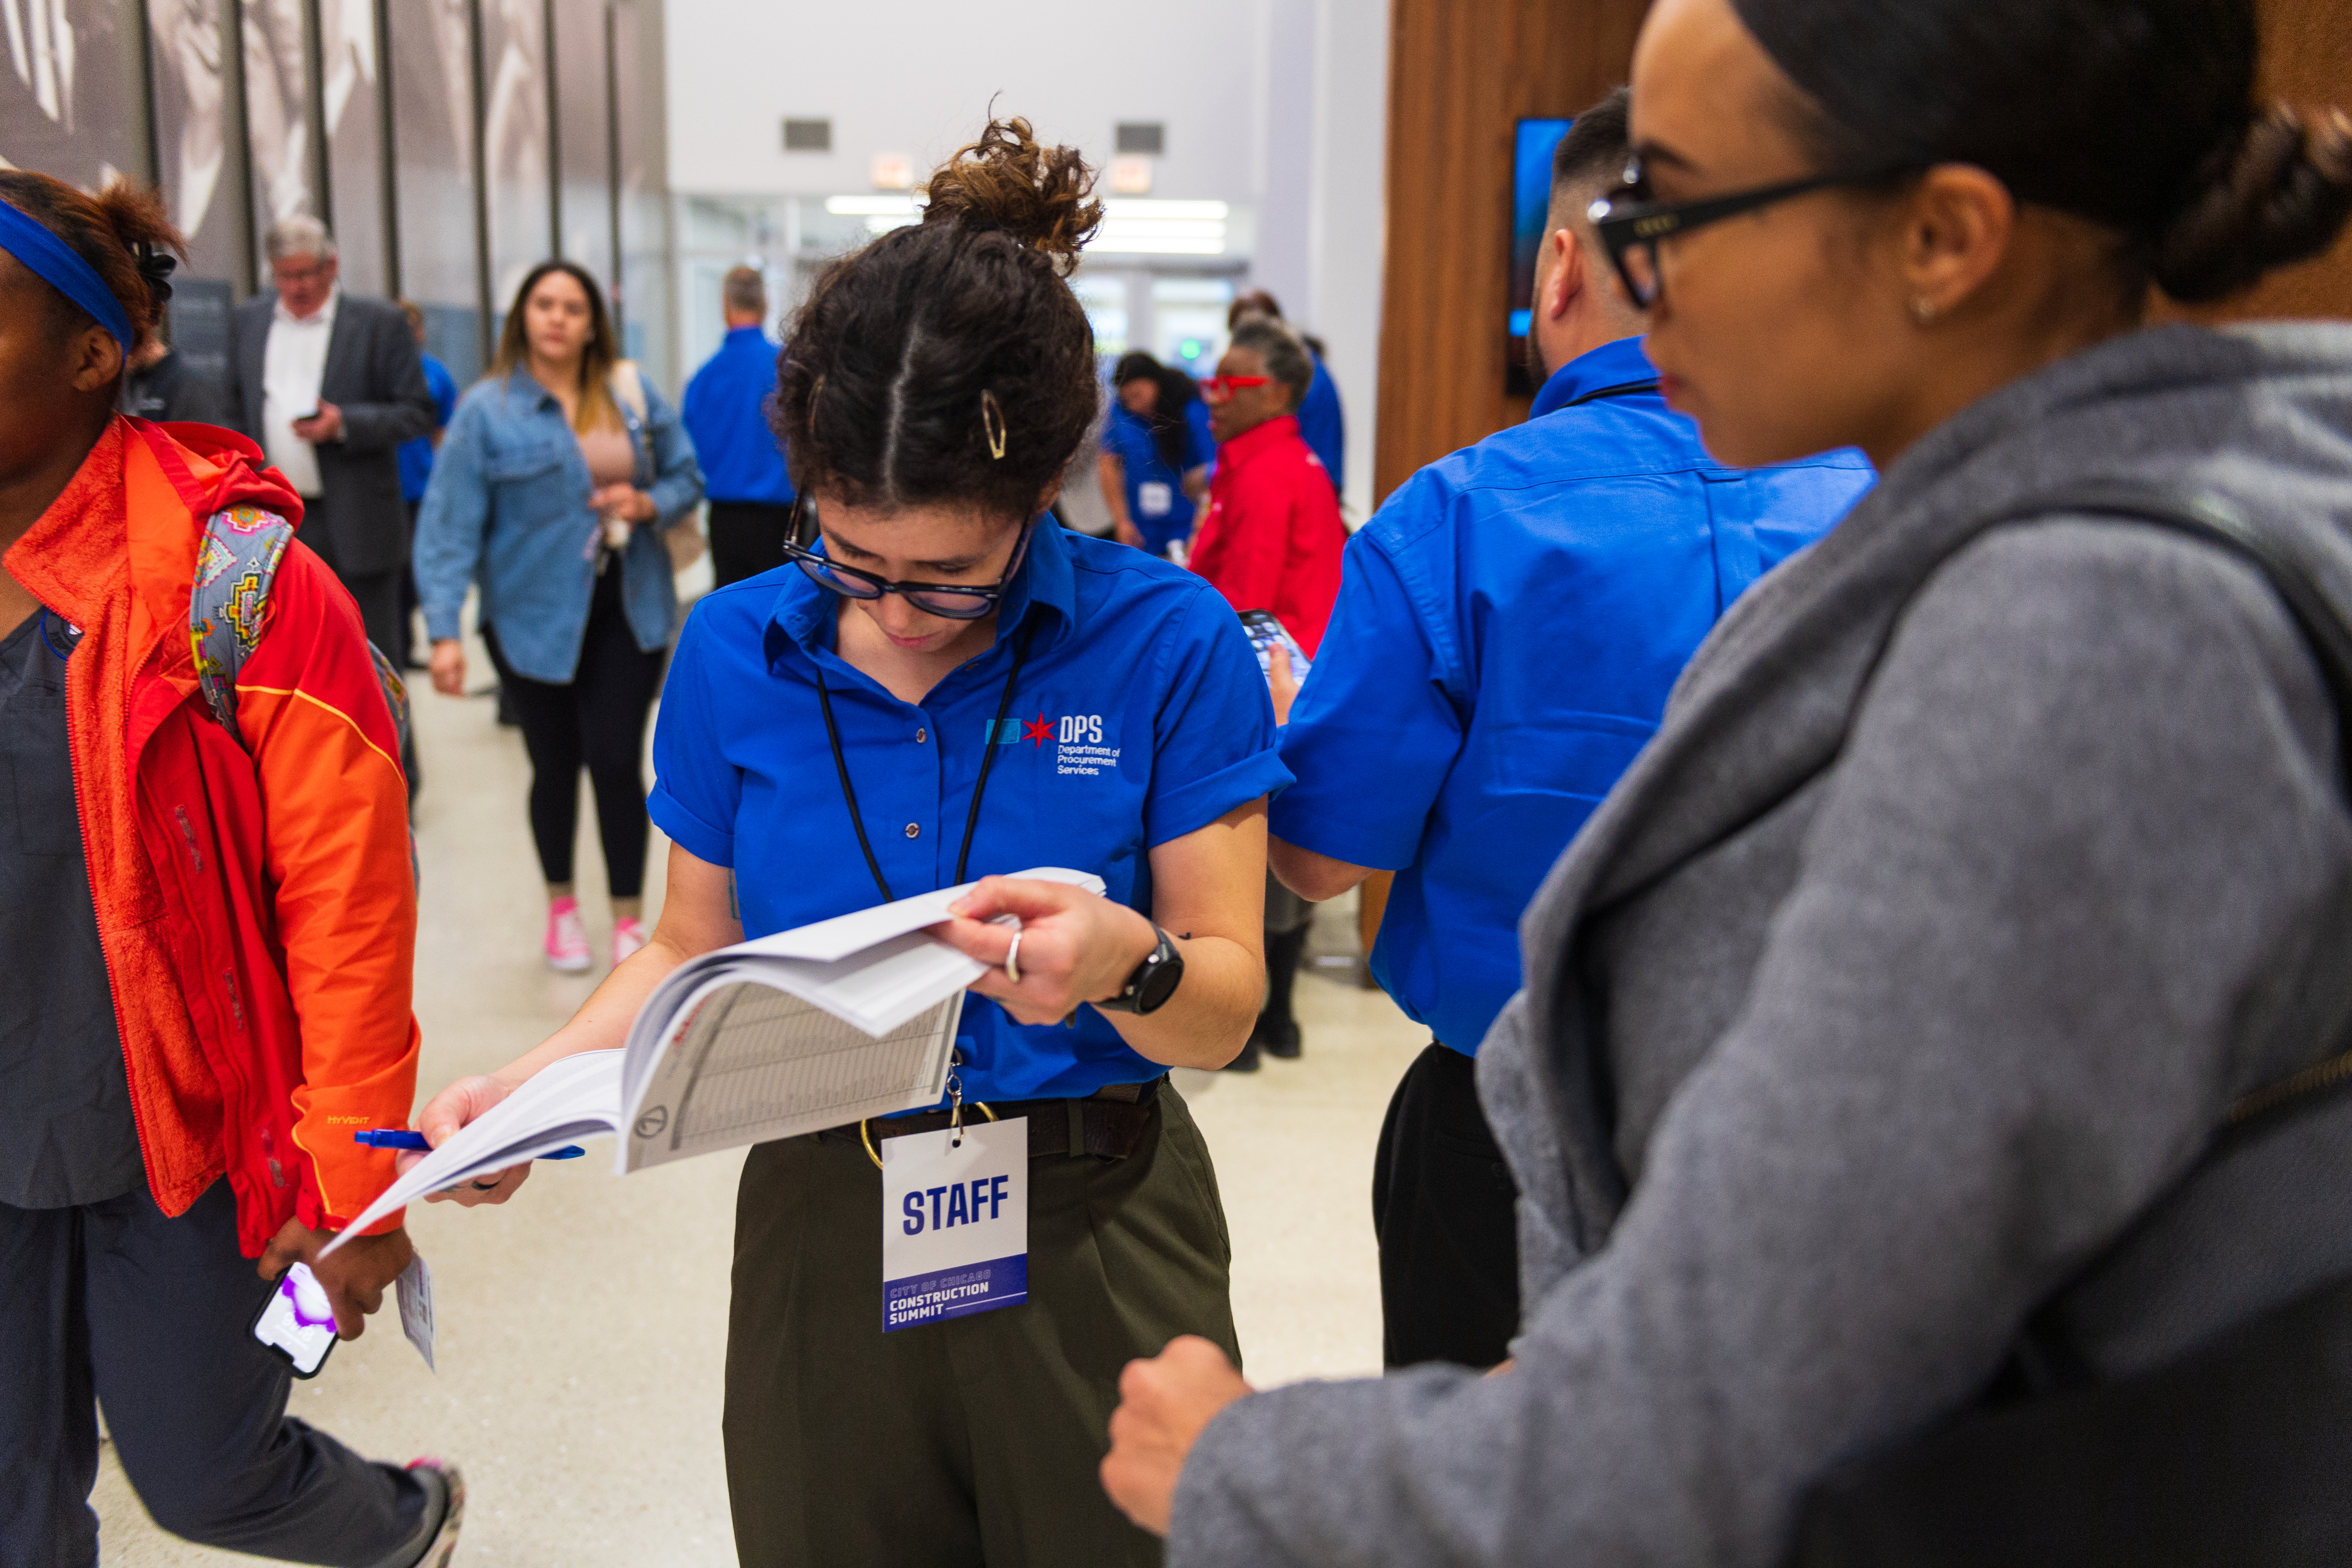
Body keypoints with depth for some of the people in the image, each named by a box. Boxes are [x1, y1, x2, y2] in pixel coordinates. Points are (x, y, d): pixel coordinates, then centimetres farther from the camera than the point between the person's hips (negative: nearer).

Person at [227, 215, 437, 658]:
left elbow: (418, 411, -4)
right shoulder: (247, 322, 13)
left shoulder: (380, 323, -2)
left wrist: (345, 425, -19)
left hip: (356, 522, -4)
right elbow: (236, 409, 19)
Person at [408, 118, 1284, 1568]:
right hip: (823, 1231, 3)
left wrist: (1127, 964, -32)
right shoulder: (736, 651, -4)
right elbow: (694, 951, 6)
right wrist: (531, 1083, -10)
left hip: (1093, 1240, -2)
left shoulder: (1165, 640, -12)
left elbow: (1227, 1008, -10)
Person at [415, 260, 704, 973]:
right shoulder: (486, 409, -5)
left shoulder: (633, 393, 3)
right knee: (556, 765, 9)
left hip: (629, 610, 1)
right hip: (538, 617, -1)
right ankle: (562, 906, 33)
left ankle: (629, 919, 11)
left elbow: (686, 478, 11)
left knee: (617, 760, -5)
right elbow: (450, 524, -9)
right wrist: (444, 632, -16)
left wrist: (648, 503, -12)